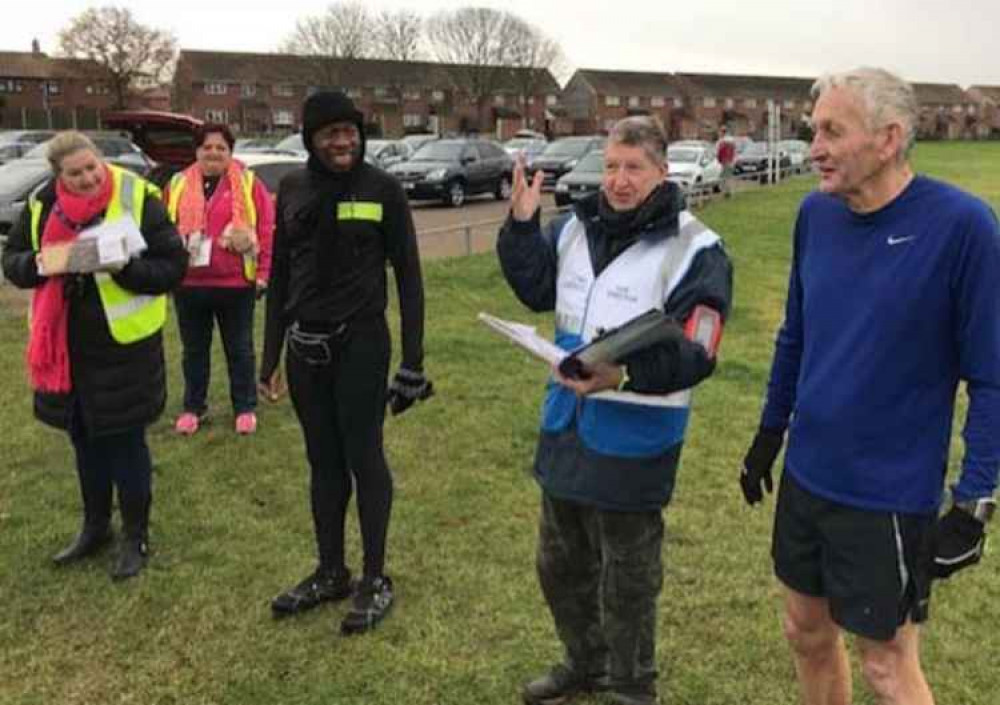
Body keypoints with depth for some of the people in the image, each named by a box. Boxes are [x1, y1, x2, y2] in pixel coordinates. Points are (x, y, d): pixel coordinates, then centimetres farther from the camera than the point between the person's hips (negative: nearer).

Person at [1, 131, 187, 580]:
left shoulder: (138, 199, -11)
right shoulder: (42, 205, 1)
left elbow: (173, 267, -10)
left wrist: (123, 267, -27)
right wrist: (39, 263, -15)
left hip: (124, 344, -5)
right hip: (66, 344, 5)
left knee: (126, 442, 6)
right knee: (85, 440, 18)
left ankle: (135, 537, 23)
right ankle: (95, 526, 37)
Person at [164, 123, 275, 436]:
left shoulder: (248, 184, -2)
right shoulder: (178, 185, 6)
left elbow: (267, 229, -4)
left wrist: (263, 273, -7)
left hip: (236, 284, -3)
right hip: (188, 284, 3)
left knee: (239, 350, 9)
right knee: (194, 350, 14)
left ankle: (245, 408, 22)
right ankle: (193, 407, 28)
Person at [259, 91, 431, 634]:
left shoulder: (383, 190, -6)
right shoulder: (292, 190, 6)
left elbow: (408, 274, -5)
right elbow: (280, 275, 11)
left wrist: (413, 358, -8)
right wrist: (270, 355, 10)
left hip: (361, 344, -4)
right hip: (305, 347, 5)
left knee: (363, 458, 3)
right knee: (323, 461, 13)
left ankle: (376, 580, 17)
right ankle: (331, 573, 27)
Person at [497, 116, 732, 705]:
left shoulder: (696, 250, -16)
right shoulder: (576, 228, 4)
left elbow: (694, 354, -20)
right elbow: (537, 290, 14)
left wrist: (626, 374, -36)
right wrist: (522, 224, 1)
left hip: (634, 442, -7)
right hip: (566, 427, 7)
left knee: (627, 580, 10)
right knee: (561, 564, 22)